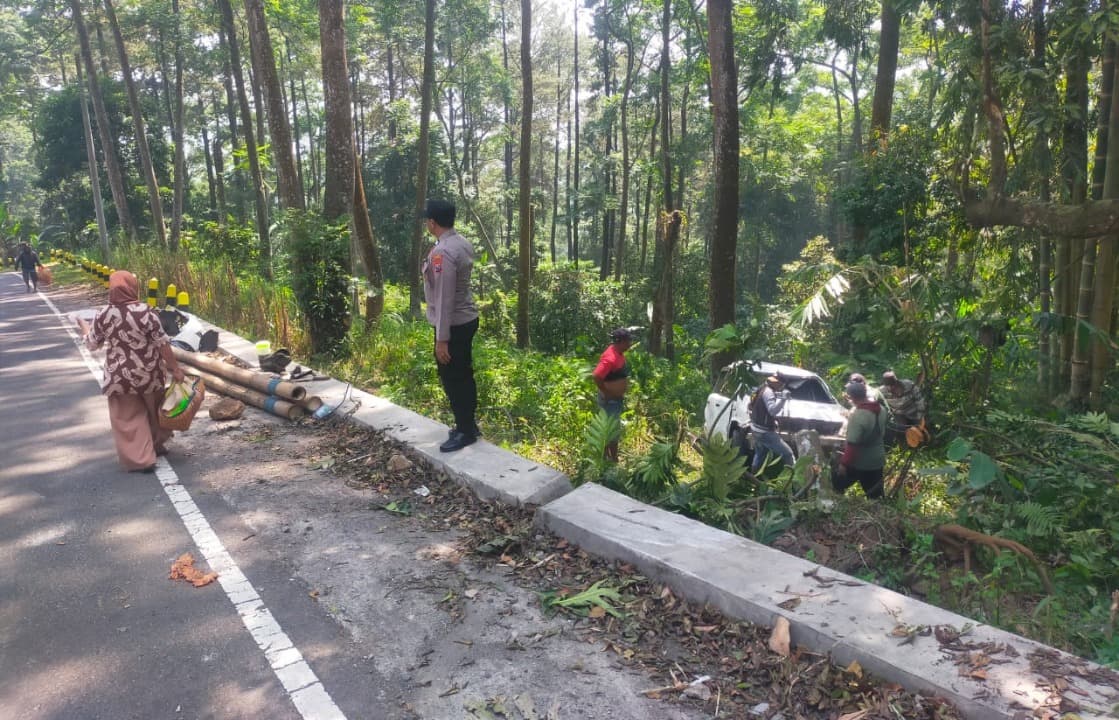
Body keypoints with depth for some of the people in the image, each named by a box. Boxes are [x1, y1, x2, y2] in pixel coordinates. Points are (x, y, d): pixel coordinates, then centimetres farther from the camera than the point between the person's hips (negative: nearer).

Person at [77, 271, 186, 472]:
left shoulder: (103, 316, -8)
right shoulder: (145, 312, -17)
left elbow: (92, 344, 6)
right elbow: (162, 344, -14)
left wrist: (84, 327, 26)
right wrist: (175, 368, -5)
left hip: (120, 376, 1)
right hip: (149, 373, -1)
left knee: (128, 419, 12)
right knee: (154, 409, 23)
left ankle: (140, 460, 12)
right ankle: (158, 444, 40)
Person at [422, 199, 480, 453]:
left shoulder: (442, 253, -24)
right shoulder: (462, 243, 5)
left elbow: (444, 299, -24)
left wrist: (442, 339, -22)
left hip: (453, 325, -9)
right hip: (467, 319, 9)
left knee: (452, 379, 3)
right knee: (463, 376, 18)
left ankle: (465, 431, 13)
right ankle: (468, 424, 29)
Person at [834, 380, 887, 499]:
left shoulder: (858, 415, -26)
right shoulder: (881, 409, -1)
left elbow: (852, 444, -25)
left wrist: (844, 463, -18)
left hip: (859, 462, -7)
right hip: (877, 460, 7)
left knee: (836, 486, 13)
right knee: (875, 495, 14)